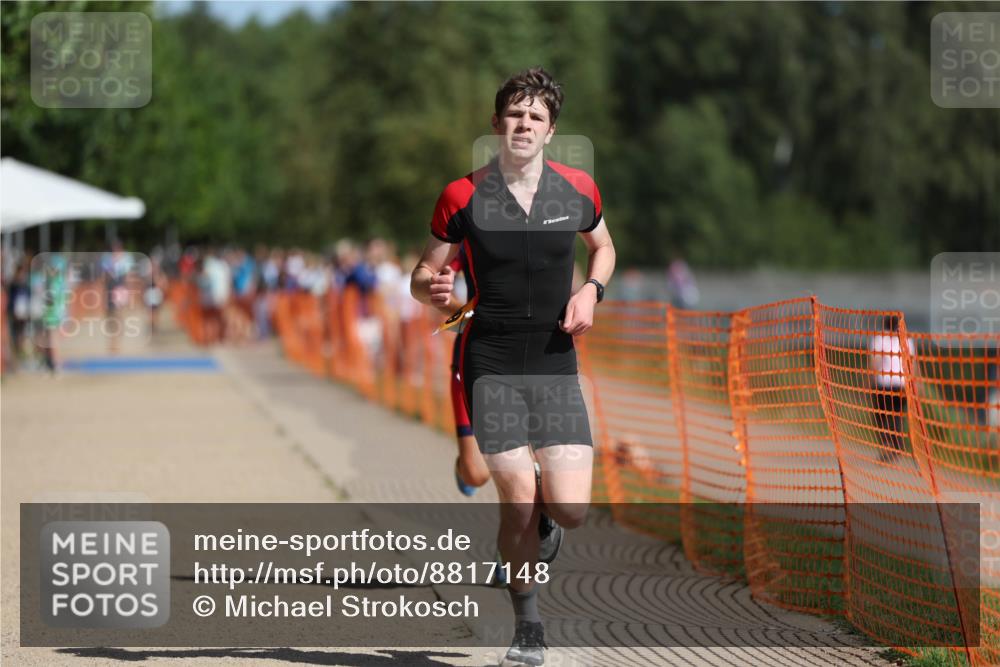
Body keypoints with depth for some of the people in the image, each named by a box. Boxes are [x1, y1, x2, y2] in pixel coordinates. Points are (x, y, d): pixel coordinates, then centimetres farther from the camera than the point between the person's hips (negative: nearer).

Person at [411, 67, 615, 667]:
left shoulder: (578, 190, 2)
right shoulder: (464, 197, -3)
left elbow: (603, 245, 22)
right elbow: (423, 273, 5)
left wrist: (591, 291, 2)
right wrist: (433, 290, -19)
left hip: (557, 366, 2)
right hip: (490, 365, -2)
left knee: (571, 509, -9)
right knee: (517, 503, -7)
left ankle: (542, 516, 31)